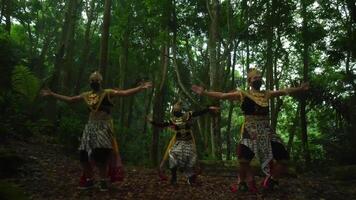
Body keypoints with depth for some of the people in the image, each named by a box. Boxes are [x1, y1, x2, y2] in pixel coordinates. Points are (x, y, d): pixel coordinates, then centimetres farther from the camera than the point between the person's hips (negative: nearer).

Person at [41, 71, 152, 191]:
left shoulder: (108, 93, 0)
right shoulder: (86, 95, 15)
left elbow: (125, 93, -12)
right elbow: (69, 99, 23)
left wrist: (140, 88, -25)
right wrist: (52, 94, 25)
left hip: (103, 127, -6)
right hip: (90, 127, 6)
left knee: (100, 154, -17)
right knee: (83, 154, 2)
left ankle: (103, 181, 1)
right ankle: (89, 180, 20)